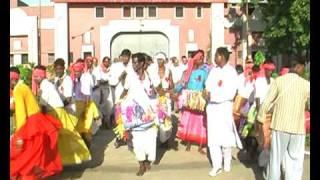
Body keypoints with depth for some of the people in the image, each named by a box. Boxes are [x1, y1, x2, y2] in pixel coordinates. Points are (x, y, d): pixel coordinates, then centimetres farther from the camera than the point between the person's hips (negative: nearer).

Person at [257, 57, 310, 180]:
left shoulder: (278, 81, -5)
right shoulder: (306, 84, -2)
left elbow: (267, 102, -5)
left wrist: (260, 118, 6)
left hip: (279, 126, 0)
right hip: (298, 129, 1)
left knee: (275, 159, 12)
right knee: (295, 162, 11)